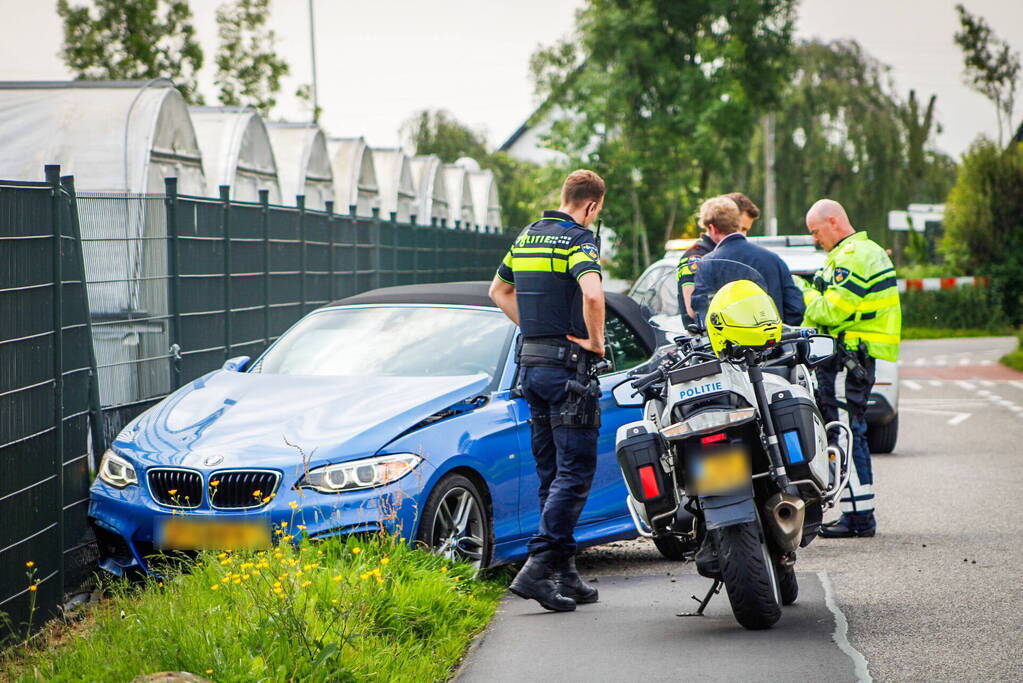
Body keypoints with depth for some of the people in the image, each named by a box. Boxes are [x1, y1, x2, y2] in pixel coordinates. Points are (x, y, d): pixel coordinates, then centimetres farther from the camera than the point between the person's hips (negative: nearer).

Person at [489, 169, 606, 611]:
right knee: (575, 472, -6)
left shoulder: (527, 237, 14)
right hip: (568, 364, -8)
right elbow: (592, 293, -29)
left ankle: (564, 574, 15)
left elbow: (498, 290, 28)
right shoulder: (578, 239, -12)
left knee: (551, 472, 12)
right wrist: (596, 341, -15)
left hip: (531, 361, 8)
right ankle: (537, 568, -15)